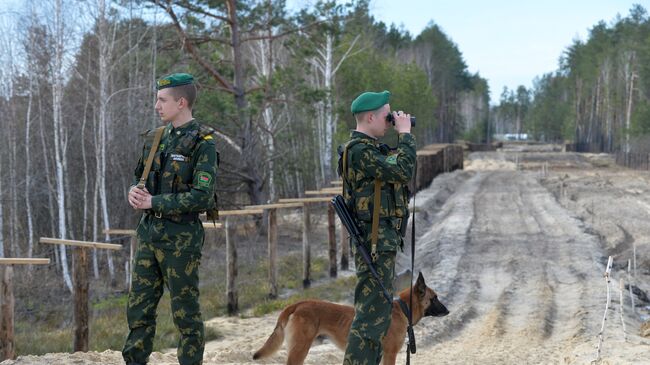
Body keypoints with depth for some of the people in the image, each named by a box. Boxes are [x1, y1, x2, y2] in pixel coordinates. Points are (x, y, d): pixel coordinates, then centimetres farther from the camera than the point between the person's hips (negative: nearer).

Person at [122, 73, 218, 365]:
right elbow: (139, 177, 20)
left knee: (185, 310, 3)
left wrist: (153, 202, -17)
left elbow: (201, 196, -19)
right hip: (149, 231, 7)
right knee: (139, 306, 9)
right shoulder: (157, 138, 10)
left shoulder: (203, 142, -11)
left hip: (181, 236, -7)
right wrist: (135, 191, -4)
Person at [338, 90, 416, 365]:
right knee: (373, 311, -10)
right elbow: (403, 171, -23)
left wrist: (402, 137, 11)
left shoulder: (369, 148, 16)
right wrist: (405, 133, -13)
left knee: (376, 311, 15)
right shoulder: (359, 151, -17)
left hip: (382, 240, 11)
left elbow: (395, 168, 20)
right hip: (375, 241, -11)